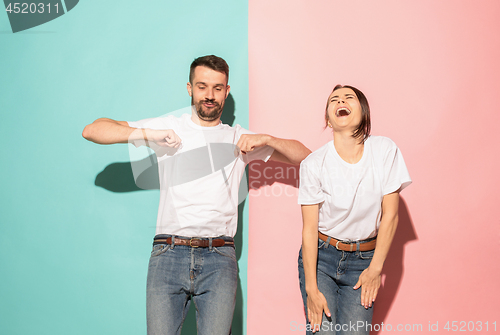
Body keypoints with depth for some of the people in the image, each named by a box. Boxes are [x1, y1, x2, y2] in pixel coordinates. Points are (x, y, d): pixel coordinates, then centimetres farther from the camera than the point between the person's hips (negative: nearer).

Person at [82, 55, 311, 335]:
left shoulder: (238, 138, 17)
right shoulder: (169, 127, 13)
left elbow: (305, 156, 17)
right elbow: (92, 131, 8)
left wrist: (267, 140, 0)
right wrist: (148, 134, -5)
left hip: (219, 259, 1)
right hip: (168, 254, 0)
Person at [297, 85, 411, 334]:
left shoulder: (385, 151, -6)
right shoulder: (314, 163, -10)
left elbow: (390, 214, -2)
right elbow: (309, 228, -9)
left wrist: (375, 268, -2)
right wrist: (311, 288, -12)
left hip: (363, 259, 1)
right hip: (320, 256, -1)